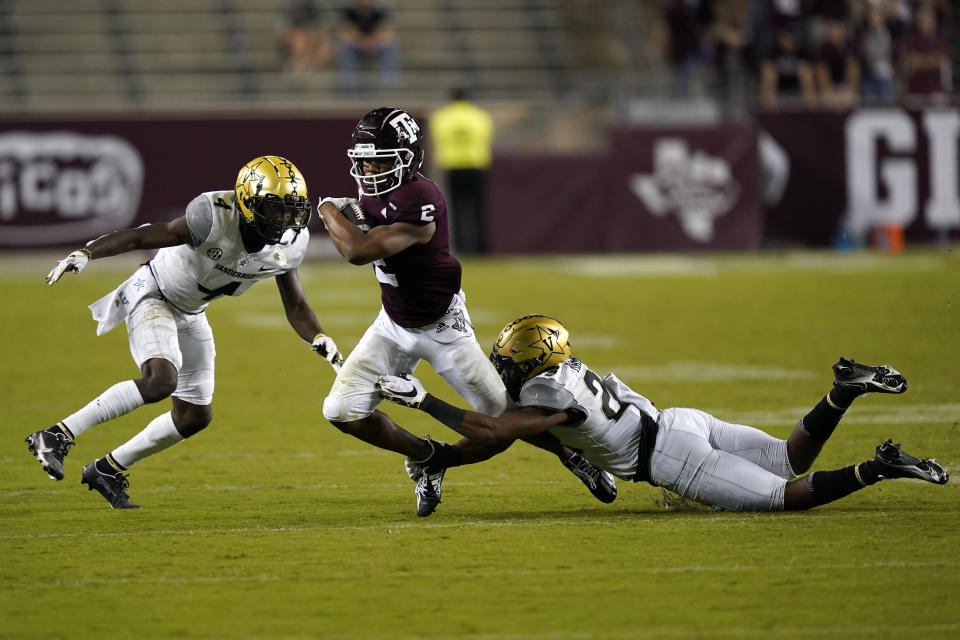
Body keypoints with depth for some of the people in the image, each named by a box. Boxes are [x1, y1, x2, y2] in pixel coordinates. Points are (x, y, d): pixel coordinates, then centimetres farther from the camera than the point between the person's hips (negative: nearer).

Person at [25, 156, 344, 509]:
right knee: (161, 379, -32)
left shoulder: (288, 244, -10)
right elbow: (140, 237, -28)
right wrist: (85, 254, -40)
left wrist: (320, 339, -17)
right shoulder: (215, 219, -31)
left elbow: (296, 306, 2)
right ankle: (56, 436, -28)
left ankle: (107, 470, 24)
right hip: (153, 295, -8)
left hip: (190, 314, 8)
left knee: (194, 416, 9)